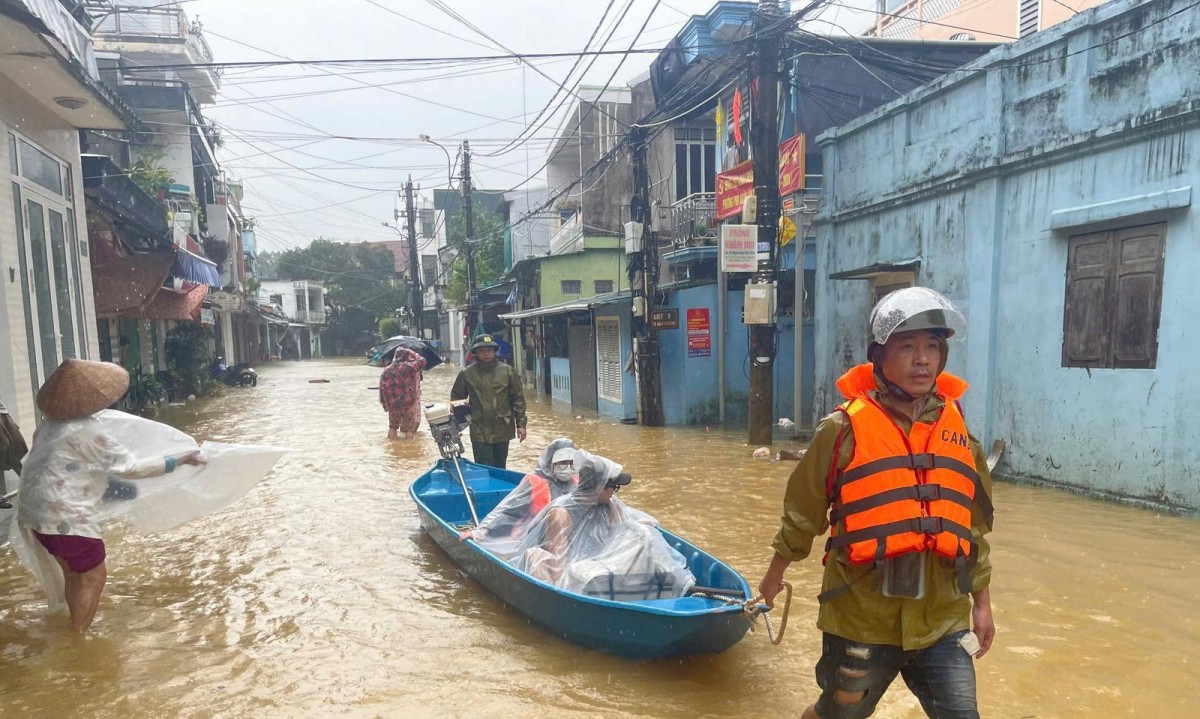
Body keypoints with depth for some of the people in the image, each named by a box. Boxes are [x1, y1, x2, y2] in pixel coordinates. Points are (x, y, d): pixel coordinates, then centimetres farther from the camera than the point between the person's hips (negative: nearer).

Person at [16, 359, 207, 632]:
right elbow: (131, 467, -17)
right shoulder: (89, 431, -19)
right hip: (65, 515, -9)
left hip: (36, 509, 9)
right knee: (93, 578, 5)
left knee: (73, 571, 23)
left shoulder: (52, 424, 7)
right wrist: (180, 460, -12)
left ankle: (78, 630, 37)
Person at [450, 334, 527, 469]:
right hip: (479, 432, -1)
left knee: (500, 468, 14)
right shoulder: (466, 374, -1)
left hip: (502, 429, 1)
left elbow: (518, 398, 1)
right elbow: (456, 400, 9)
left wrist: (521, 424, 0)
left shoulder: (508, 371, -2)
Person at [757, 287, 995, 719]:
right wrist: (776, 573, 8)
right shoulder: (845, 428, -13)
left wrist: (982, 603, 15)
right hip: (861, 619, -3)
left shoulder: (958, 429, 1)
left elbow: (975, 523, 11)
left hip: (942, 622, 3)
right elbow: (803, 510, -2)